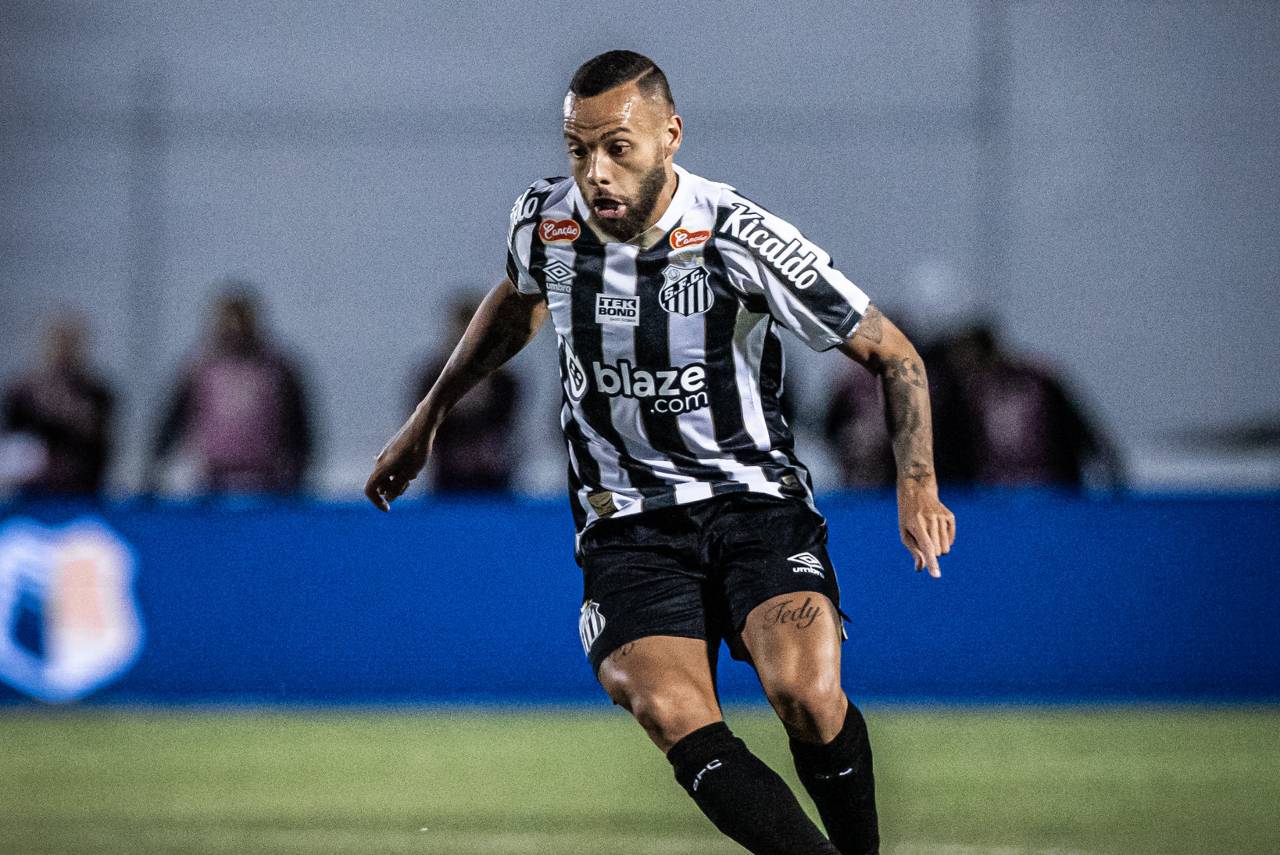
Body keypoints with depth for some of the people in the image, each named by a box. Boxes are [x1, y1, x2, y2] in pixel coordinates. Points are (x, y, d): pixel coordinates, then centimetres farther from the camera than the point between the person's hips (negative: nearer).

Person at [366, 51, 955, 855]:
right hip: (627, 520, 2)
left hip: (755, 498, -2)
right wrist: (428, 418, 26)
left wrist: (918, 482, -20)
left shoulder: (738, 236, -15)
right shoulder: (543, 222, -4)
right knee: (677, 721, -26)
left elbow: (892, 353, -7)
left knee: (806, 694, -28)